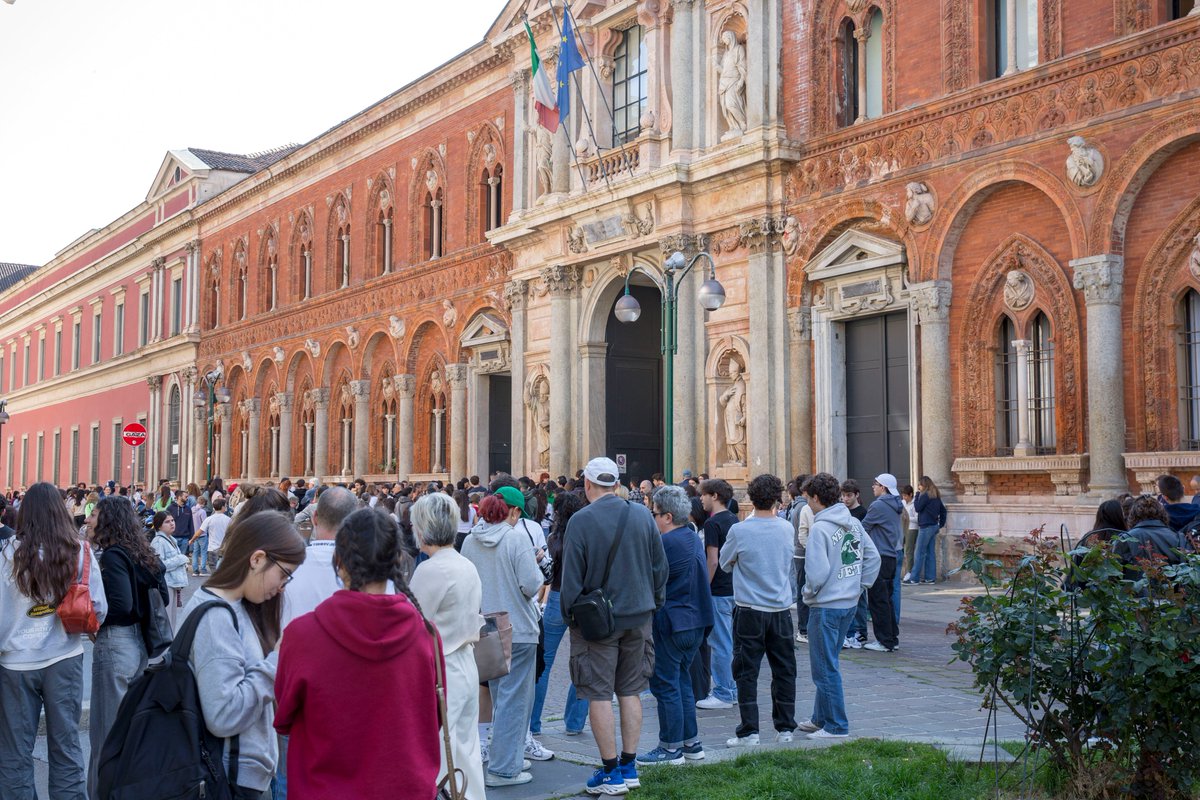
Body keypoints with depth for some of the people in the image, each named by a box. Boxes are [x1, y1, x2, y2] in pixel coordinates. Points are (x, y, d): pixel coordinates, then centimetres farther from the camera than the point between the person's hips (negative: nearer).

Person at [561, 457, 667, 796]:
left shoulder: (581, 520, -13)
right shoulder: (643, 515, 0)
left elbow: (571, 576, -11)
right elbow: (660, 566, 7)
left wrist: (569, 614, 2)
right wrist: (653, 602, 18)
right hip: (638, 616, 5)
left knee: (599, 695, 3)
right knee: (630, 692, 13)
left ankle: (611, 772, 6)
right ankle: (629, 766, 18)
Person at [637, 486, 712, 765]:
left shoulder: (665, 543, -19)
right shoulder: (694, 539, 11)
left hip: (671, 624, -9)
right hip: (696, 622, 9)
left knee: (665, 684, 0)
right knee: (681, 681, 18)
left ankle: (671, 748, 6)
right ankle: (691, 742, 23)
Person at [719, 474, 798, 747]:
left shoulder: (739, 531, -12)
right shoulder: (786, 529, -2)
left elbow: (725, 563, 3)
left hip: (749, 610, -3)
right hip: (781, 609, 3)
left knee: (747, 673, 3)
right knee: (784, 671, 12)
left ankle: (749, 731, 3)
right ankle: (785, 728, 18)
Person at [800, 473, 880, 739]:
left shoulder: (820, 529, -18)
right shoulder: (854, 523, 6)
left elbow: (817, 572, -23)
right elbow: (873, 558, 10)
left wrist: (808, 594, -5)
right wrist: (859, 586, 13)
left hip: (826, 606, -8)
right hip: (850, 603, 9)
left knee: (825, 668, 1)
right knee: (828, 663, 19)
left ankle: (836, 726, 7)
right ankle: (821, 718, 29)